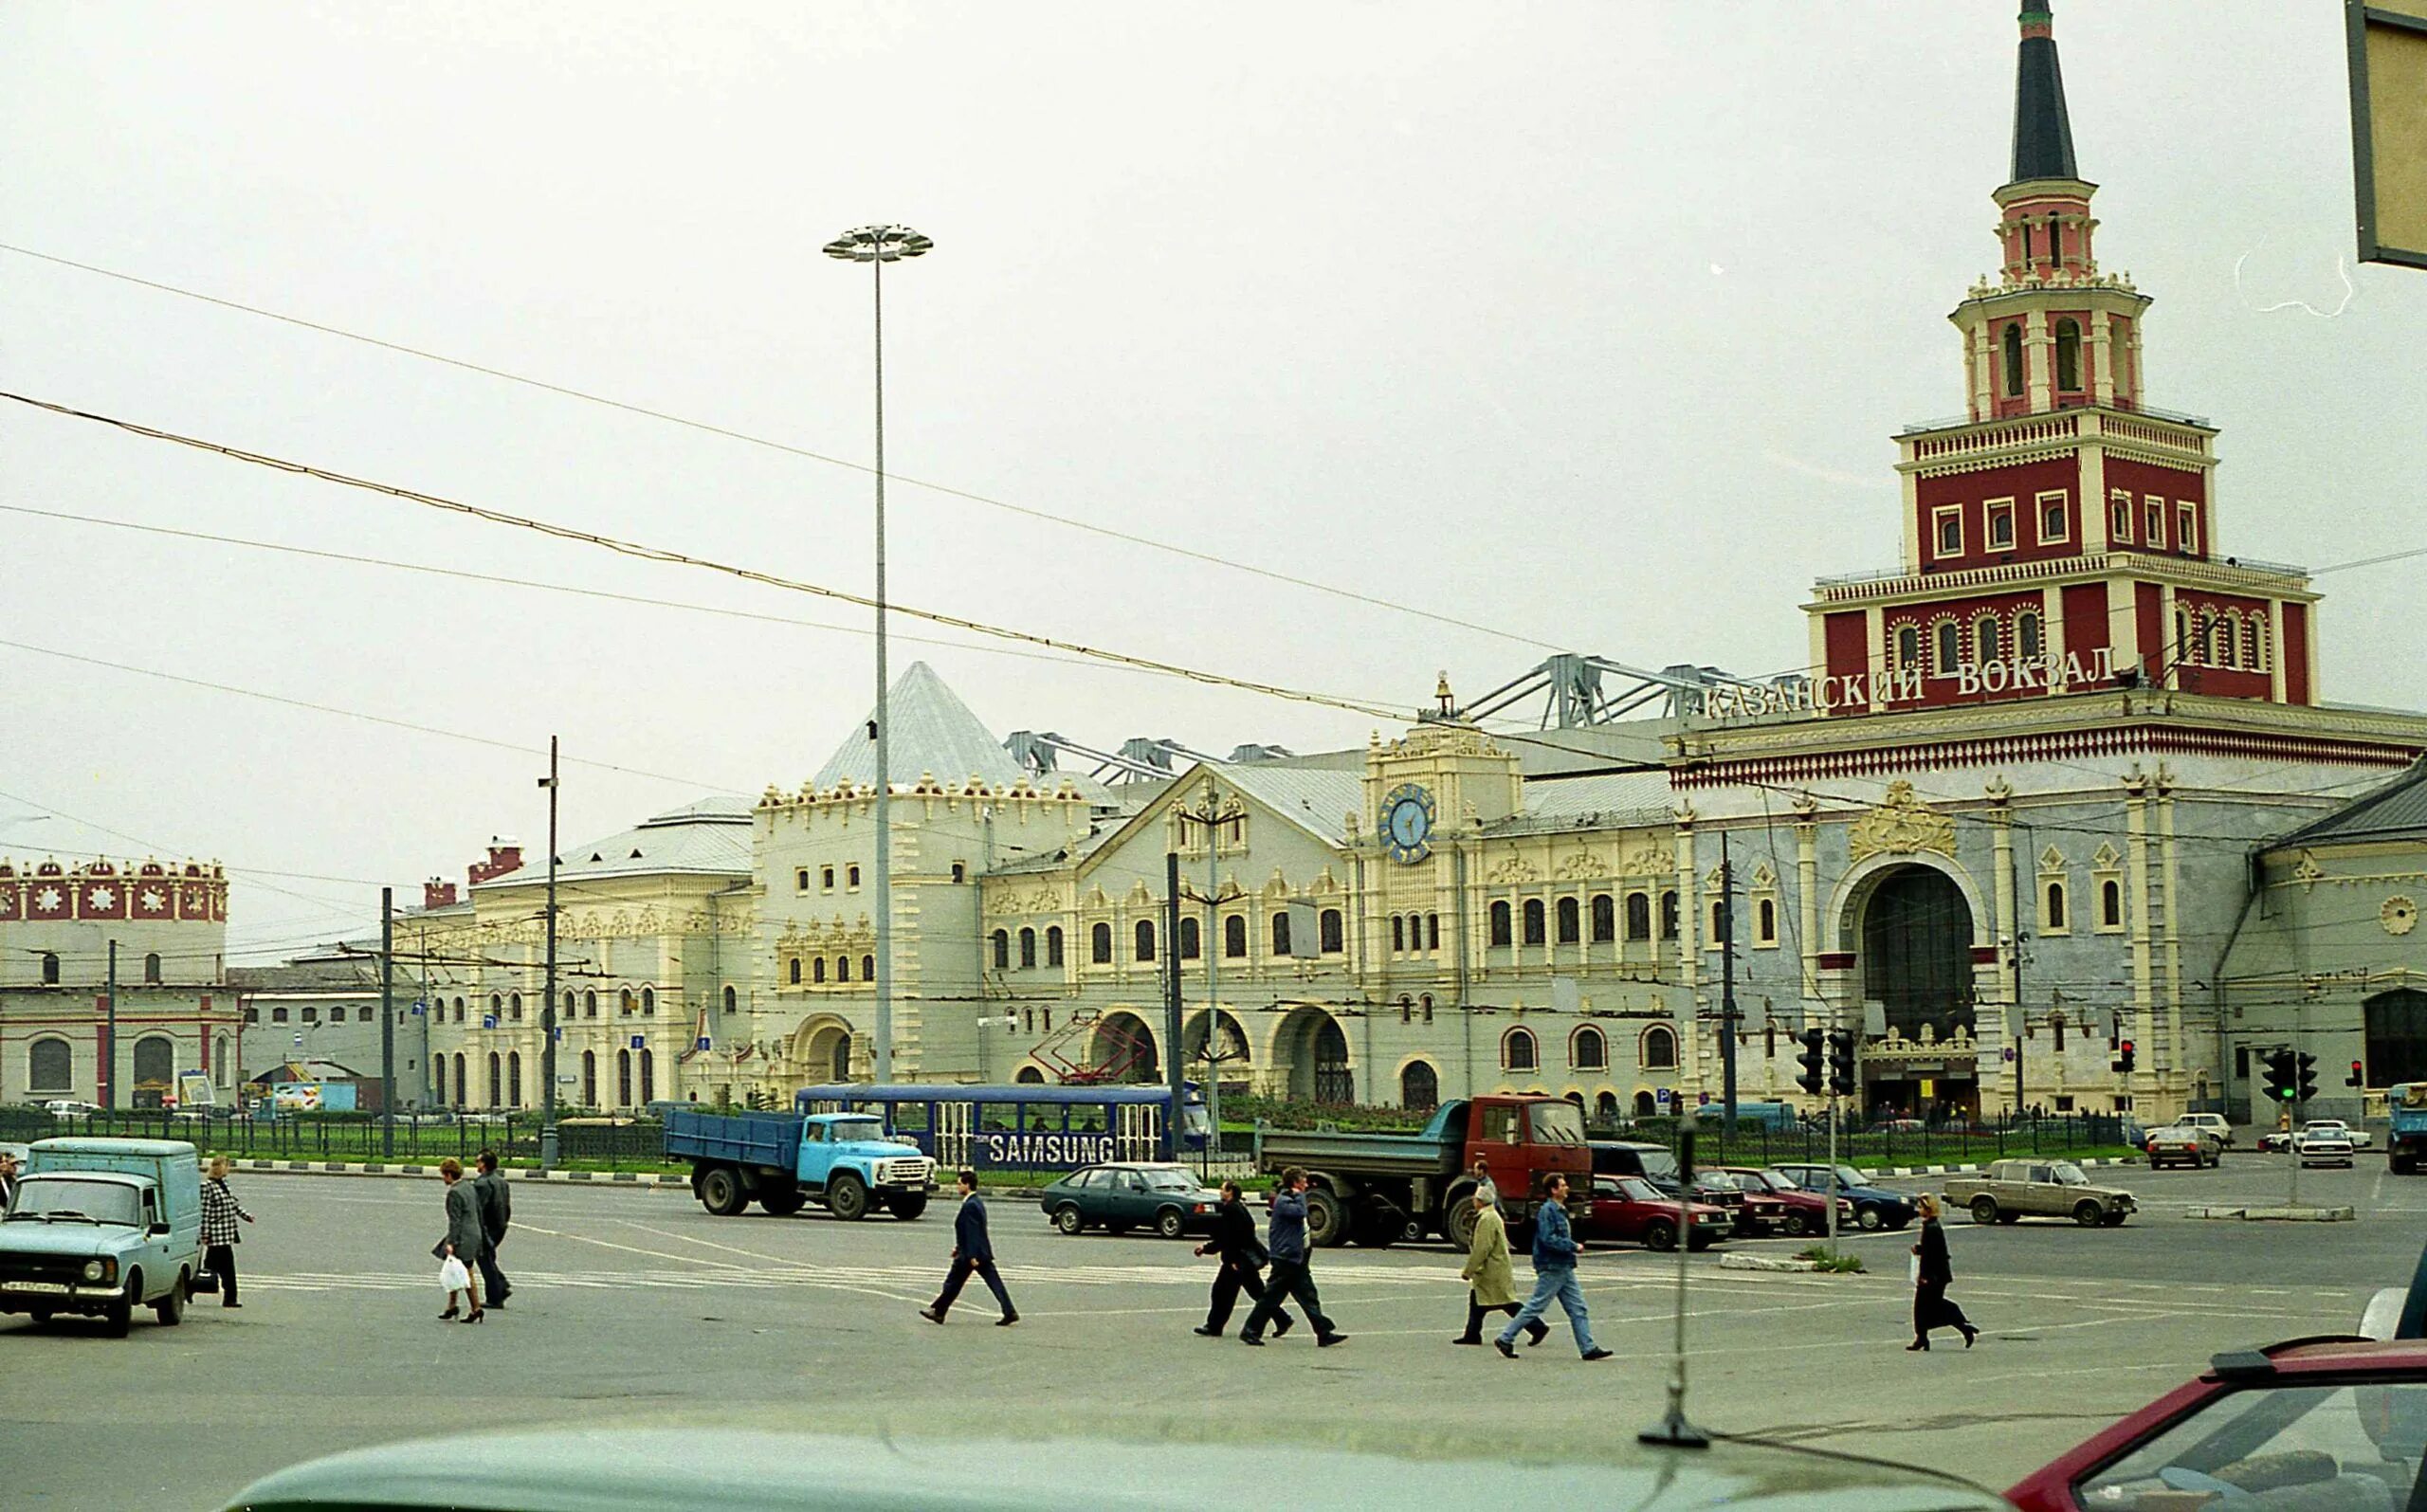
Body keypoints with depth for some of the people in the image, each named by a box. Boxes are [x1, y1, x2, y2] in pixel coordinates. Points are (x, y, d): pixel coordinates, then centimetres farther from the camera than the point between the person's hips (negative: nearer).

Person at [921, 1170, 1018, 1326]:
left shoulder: (969, 1206, -18)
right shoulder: (977, 1202, 13)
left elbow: (972, 1232, -22)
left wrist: (972, 1256, -24)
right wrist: (959, 1247, 26)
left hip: (969, 1254, -9)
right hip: (983, 1252, 9)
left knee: (953, 1283, 5)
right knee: (994, 1282, 2)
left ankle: (938, 1311, 16)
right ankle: (1009, 1312, -4)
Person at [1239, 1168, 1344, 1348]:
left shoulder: (1290, 1200, 18)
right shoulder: (1283, 1201, -14)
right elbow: (1300, 1212, -28)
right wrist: (1299, 1195, -16)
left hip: (1296, 1259, 10)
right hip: (1285, 1258, -10)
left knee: (1308, 1296, 4)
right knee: (1271, 1297, -2)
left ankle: (1324, 1334, 0)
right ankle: (1250, 1332, 7)